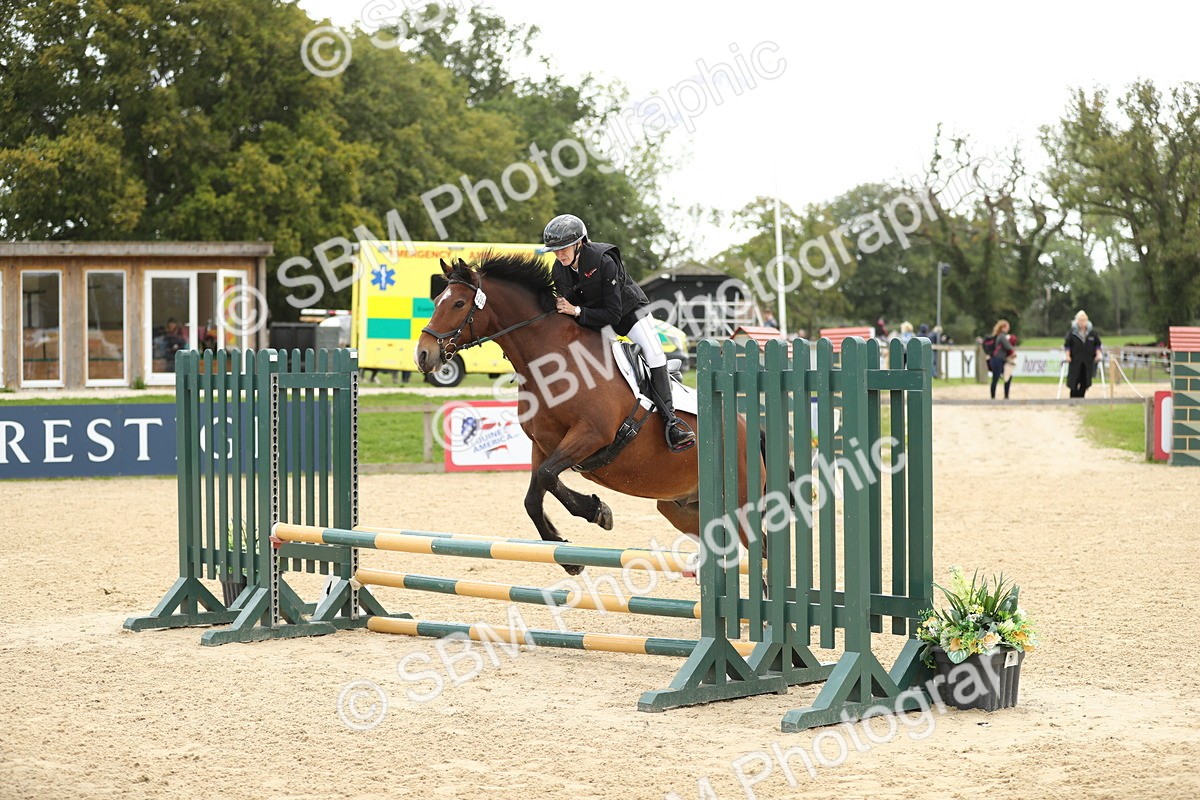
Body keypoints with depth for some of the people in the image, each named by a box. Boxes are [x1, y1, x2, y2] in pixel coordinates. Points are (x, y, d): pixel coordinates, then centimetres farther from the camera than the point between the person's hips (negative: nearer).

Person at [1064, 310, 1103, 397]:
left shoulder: (1092, 332, 2)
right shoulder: (1072, 332, -4)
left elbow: (1097, 344, 10)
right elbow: (1067, 344, 0)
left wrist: (1098, 354, 1)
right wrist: (1067, 355, -7)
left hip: (1088, 361, 2)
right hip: (1075, 360, -2)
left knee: (1085, 381, 1)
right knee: (1074, 380, -3)